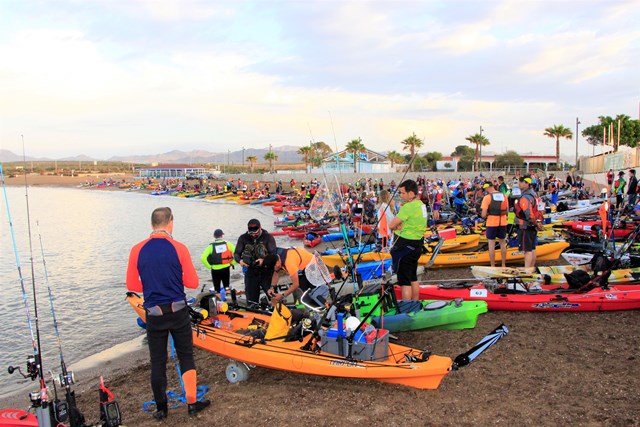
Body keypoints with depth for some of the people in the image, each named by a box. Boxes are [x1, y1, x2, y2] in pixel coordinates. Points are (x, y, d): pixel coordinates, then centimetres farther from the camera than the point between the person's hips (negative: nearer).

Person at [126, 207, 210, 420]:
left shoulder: (137, 250, -5)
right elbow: (192, 283, -7)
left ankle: (161, 408, 25)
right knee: (186, 356, 14)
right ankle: (192, 403, 19)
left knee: (157, 361, 13)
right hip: (178, 312, -1)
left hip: (153, 314, 2)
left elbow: (132, 285, 1)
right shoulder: (179, 248, -11)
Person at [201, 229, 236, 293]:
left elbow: (203, 258, -14)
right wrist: (232, 263, 0)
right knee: (226, 286, 17)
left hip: (215, 270, -1)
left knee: (217, 288, 9)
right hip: (226, 268, 1)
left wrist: (209, 266, -4)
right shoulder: (227, 244, -3)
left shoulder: (211, 246, -5)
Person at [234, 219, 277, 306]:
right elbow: (236, 253, 6)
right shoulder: (243, 238, 5)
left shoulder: (268, 237, -2)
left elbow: (273, 254, -7)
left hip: (266, 272, -2)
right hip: (250, 273, 2)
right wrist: (240, 260, -17)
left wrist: (264, 260, -26)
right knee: (251, 300, 6)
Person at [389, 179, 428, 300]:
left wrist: (398, 227, 1)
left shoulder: (408, 207, -21)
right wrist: (403, 226, -8)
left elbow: (391, 225, -18)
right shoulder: (421, 205, 8)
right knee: (413, 279, 20)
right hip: (417, 244, 10)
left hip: (406, 245, -10)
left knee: (404, 281, -2)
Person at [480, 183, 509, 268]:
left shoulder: (487, 197, -11)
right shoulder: (504, 196, 4)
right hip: (502, 222, 5)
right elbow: (507, 211, 12)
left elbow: (483, 215, -14)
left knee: (491, 244, 5)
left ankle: (493, 266, 9)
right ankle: (503, 265, 25)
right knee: (503, 243, 17)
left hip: (491, 223, -5)